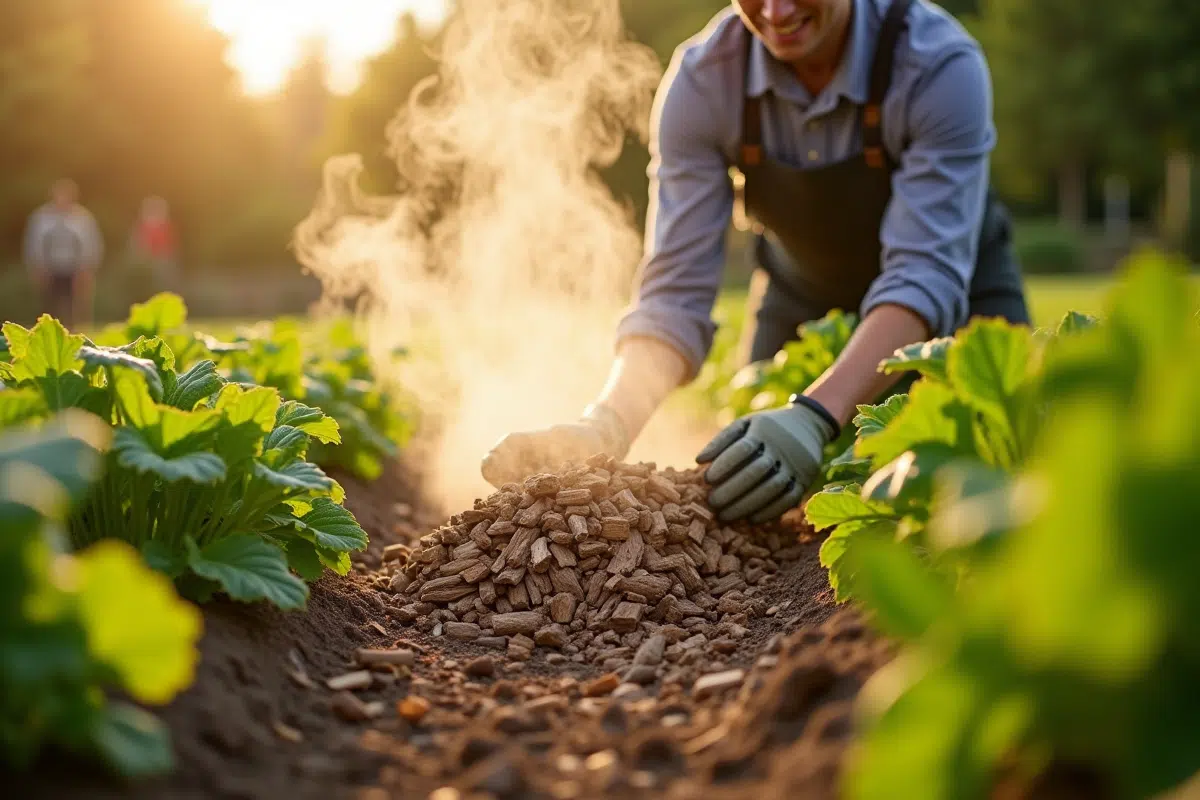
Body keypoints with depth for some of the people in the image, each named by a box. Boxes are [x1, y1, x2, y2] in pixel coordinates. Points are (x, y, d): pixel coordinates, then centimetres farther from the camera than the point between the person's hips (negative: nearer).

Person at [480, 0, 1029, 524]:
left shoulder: (942, 64, -32)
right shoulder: (700, 81, -25)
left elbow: (929, 274, -41)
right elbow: (675, 289, -26)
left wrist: (815, 417, -58)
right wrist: (606, 424, -45)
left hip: (961, 298, -2)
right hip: (801, 296, 2)